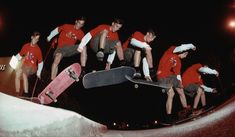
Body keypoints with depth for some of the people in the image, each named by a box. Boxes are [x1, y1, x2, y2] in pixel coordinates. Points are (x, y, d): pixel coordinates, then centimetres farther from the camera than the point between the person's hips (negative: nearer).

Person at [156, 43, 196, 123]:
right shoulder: (172, 50, -4)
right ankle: (168, 117, -11)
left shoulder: (178, 61, 15)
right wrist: (191, 46, -7)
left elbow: (177, 73, 12)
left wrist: (180, 82, -3)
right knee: (171, 94, -18)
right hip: (163, 76, -9)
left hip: (172, 76, 9)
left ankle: (186, 110, 30)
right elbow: (182, 47, -22)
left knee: (181, 91, 12)